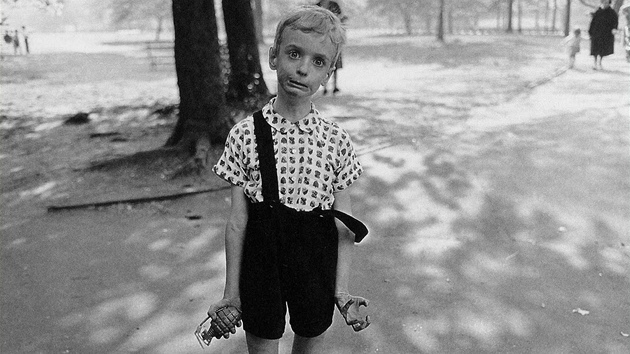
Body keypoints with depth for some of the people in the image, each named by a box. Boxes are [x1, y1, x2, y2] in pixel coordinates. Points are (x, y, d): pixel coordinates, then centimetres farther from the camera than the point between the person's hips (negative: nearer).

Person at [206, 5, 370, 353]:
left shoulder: (336, 140, -7)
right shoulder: (245, 134, -9)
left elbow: (344, 222, -2)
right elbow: (237, 220, -5)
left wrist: (342, 290, -6)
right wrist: (231, 293, -2)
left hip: (317, 264, 1)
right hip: (261, 260, -1)